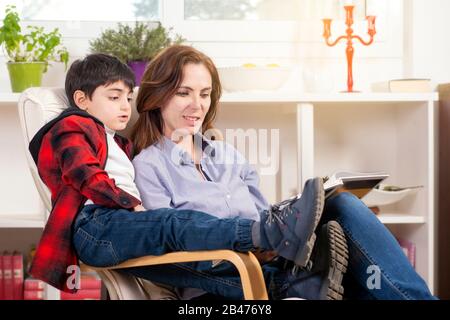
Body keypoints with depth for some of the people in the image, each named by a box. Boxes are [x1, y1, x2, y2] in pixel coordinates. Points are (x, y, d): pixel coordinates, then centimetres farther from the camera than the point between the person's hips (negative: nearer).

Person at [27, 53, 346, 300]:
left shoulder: (120, 145, 38)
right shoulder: (73, 128, 12)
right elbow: (86, 175, -7)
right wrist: (132, 204, -15)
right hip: (94, 223, -7)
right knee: (175, 223, -32)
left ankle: (295, 284, -41)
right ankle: (275, 234, -53)